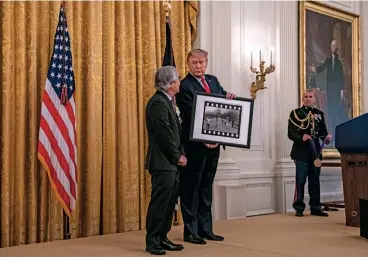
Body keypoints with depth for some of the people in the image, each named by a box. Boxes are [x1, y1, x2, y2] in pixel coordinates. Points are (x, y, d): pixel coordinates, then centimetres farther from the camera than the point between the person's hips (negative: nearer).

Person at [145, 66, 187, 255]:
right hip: (163, 162, -10)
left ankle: (162, 238, 20)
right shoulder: (158, 102, -15)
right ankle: (152, 242, 4)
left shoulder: (165, 101, 17)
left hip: (170, 162, 10)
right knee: (159, 202, -5)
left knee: (169, 202, 12)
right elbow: (164, 134, -20)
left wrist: (180, 154, 10)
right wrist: (177, 156, -11)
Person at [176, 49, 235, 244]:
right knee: (191, 187, 2)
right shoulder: (185, 86, -11)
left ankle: (206, 229, 24)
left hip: (213, 141, 7)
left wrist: (229, 98, -6)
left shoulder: (213, 81, 12)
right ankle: (190, 231, 11)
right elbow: (190, 117, -17)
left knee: (206, 186, 14)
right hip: (194, 144, -7)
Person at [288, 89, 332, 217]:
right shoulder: (295, 113, 3)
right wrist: (301, 137, -23)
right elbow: (290, 133, -5)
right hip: (301, 152, -4)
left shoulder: (319, 114, 15)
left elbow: (323, 131, 13)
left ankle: (315, 208, 14)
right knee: (300, 180, -4)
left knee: (315, 180, 7)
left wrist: (327, 137, -9)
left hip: (316, 151, 4)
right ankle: (299, 208, 3)